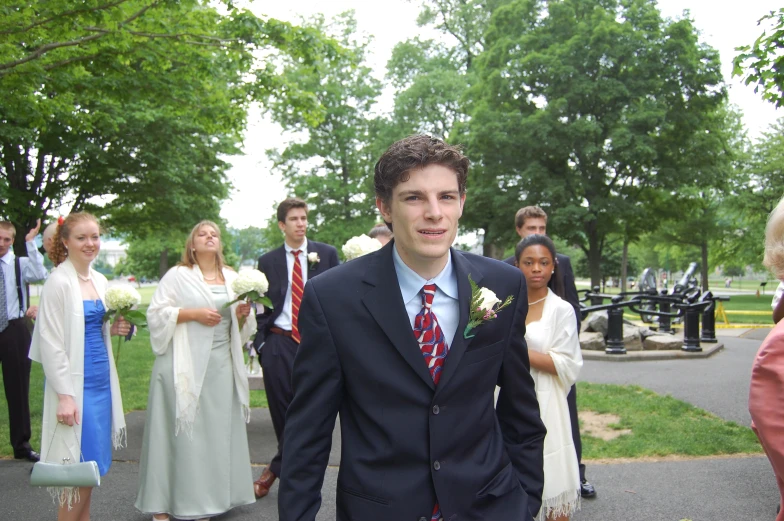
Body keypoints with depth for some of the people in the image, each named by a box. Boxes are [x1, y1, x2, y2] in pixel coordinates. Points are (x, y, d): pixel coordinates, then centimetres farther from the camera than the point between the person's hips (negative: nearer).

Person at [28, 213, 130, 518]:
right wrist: (64, 395, -18)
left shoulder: (99, 280, 10)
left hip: (101, 381, 7)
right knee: (82, 466, -3)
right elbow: (51, 342, -15)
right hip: (76, 384, -7)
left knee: (92, 465, 13)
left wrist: (113, 330, -1)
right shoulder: (59, 282, -12)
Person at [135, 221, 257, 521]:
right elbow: (156, 314, -5)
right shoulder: (178, 275, 0)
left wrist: (242, 314, -4)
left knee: (217, 428, 5)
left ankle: (208, 496, 17)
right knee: (181, 430, -2)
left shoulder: (231, 278, 12)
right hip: (186, 365, -4)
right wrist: (193, 313, -15)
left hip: (221, 366, 4)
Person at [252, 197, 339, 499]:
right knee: (281, 411, 6)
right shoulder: (268, 261, 6)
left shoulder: (327, 254, 3)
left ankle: (277, 468, 24)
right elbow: (262, 306, 8)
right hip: (279, 343, 1)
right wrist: (260, 343, -1)